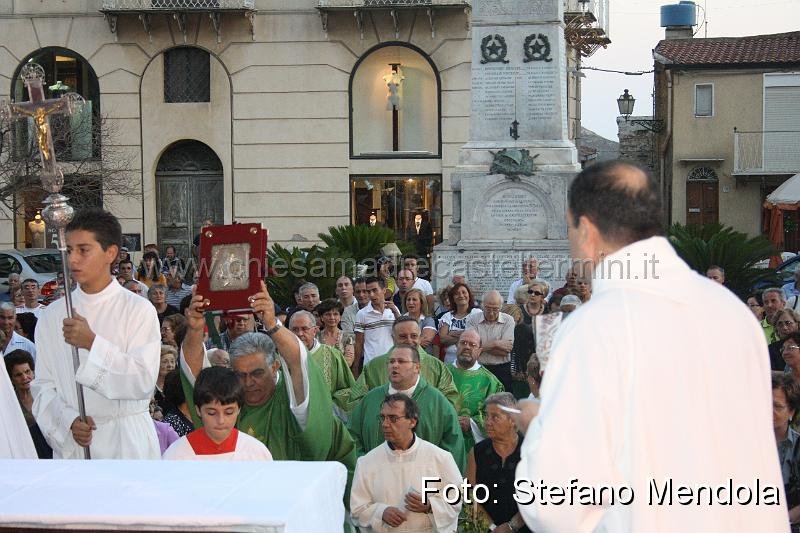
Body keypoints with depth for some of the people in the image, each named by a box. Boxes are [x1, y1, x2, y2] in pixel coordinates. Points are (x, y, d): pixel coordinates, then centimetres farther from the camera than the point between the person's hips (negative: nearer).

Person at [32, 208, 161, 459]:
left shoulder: (138, 310, -4)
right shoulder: (53, 315, 7)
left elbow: (144, 382, -11)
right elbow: (43, 386, 6)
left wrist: (93, 344, -17)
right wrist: (69, 420, -11)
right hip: (70, 443, 3)